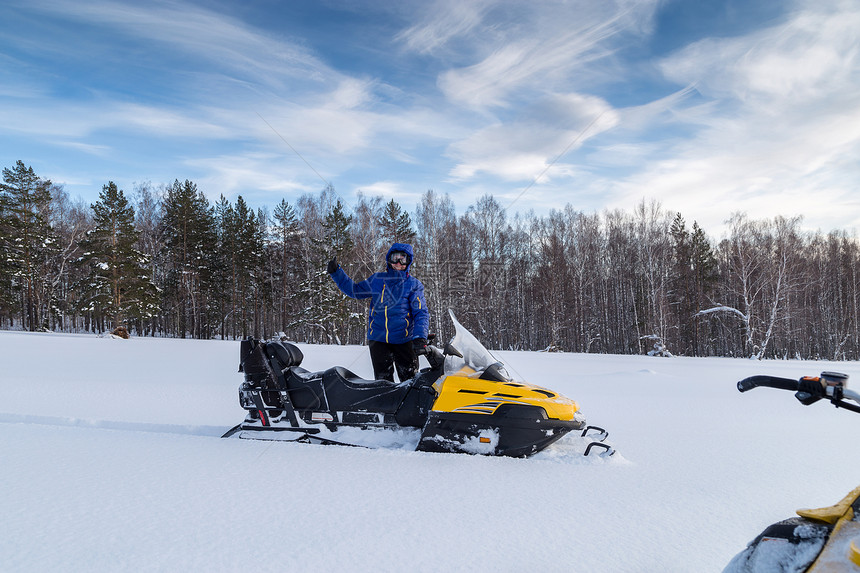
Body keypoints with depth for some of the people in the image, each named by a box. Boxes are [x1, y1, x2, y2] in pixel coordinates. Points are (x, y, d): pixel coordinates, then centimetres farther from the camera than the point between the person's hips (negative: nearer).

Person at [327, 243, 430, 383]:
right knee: (383, 379, 4)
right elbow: (354, 290, 20)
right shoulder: (377, 279, 8)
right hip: (378, 339, 2)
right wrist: (336, 272, 12)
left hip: (404, 340, -2)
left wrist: (420, 338, -20)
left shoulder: (414, 285, 0)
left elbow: (421, 313, -6)